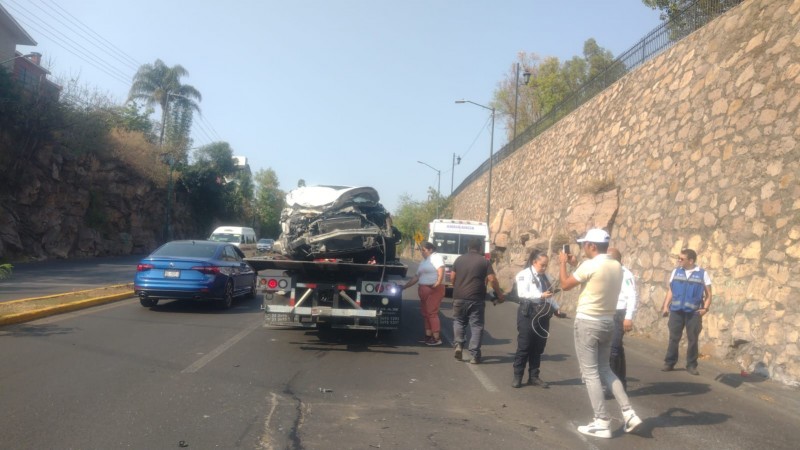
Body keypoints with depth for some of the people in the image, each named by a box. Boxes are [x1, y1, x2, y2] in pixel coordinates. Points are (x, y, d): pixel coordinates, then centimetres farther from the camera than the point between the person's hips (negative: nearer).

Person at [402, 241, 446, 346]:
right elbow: (416, 277, 24)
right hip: (424, 290, 9)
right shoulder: (423, 262, 22)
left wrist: (438, 282, -29)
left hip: (434, 290, -9)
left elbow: (441, 271, -16)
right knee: (425, 313, 10)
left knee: (432, 313, -10)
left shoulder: (436, 257, -4)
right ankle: (428, 335, 17)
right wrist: (404, 286, 23)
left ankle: (437, 338, -8)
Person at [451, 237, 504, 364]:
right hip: (476, 299, -2)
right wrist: (500, 295, 3)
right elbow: (492, 280, -7)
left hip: (459, 297, 2)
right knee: (476, 325, 4)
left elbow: (452, 277, 10)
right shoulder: (484, 261, -2)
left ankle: (459, 345, 3)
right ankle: (474, 355, 3)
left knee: (458, 321, 20)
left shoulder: (459, 259, 7)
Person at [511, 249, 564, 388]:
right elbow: (522, 293, -19)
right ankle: (517, 377, 8)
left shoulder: (547, 277, 13)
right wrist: (541, 295, -28)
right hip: (528, 313, -6)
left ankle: (534, 377, 20)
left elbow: (550, 297, 17)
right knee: (524, 347, -2)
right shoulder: (524, 274, -6)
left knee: (538, 348, 10)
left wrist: (556, 308, 1)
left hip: (543, 314, 6)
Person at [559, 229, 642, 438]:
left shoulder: (590, 265, -17)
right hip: (607, 322, 7)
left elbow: (565, 285, -7)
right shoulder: (616, 266, 5)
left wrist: (563, 263, 7)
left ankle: (602, 423, 4)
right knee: (605, 369, 19)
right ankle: (629, 414, 13)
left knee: (590, 373, 1)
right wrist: (576, 264, 23)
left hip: (587, 323, -7)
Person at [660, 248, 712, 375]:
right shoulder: (676, 271, 7)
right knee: (674, 338, 4)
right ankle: (669, 363, 13)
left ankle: (691, 365, 14)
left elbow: (708, 294, 3)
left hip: (694, 312, -2)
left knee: (692, 340, 4)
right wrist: (666, 305, 1)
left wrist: (705, 308, -10)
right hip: (676, 310, 2)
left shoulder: (702, 273, 1)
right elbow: (670, 290, 10)